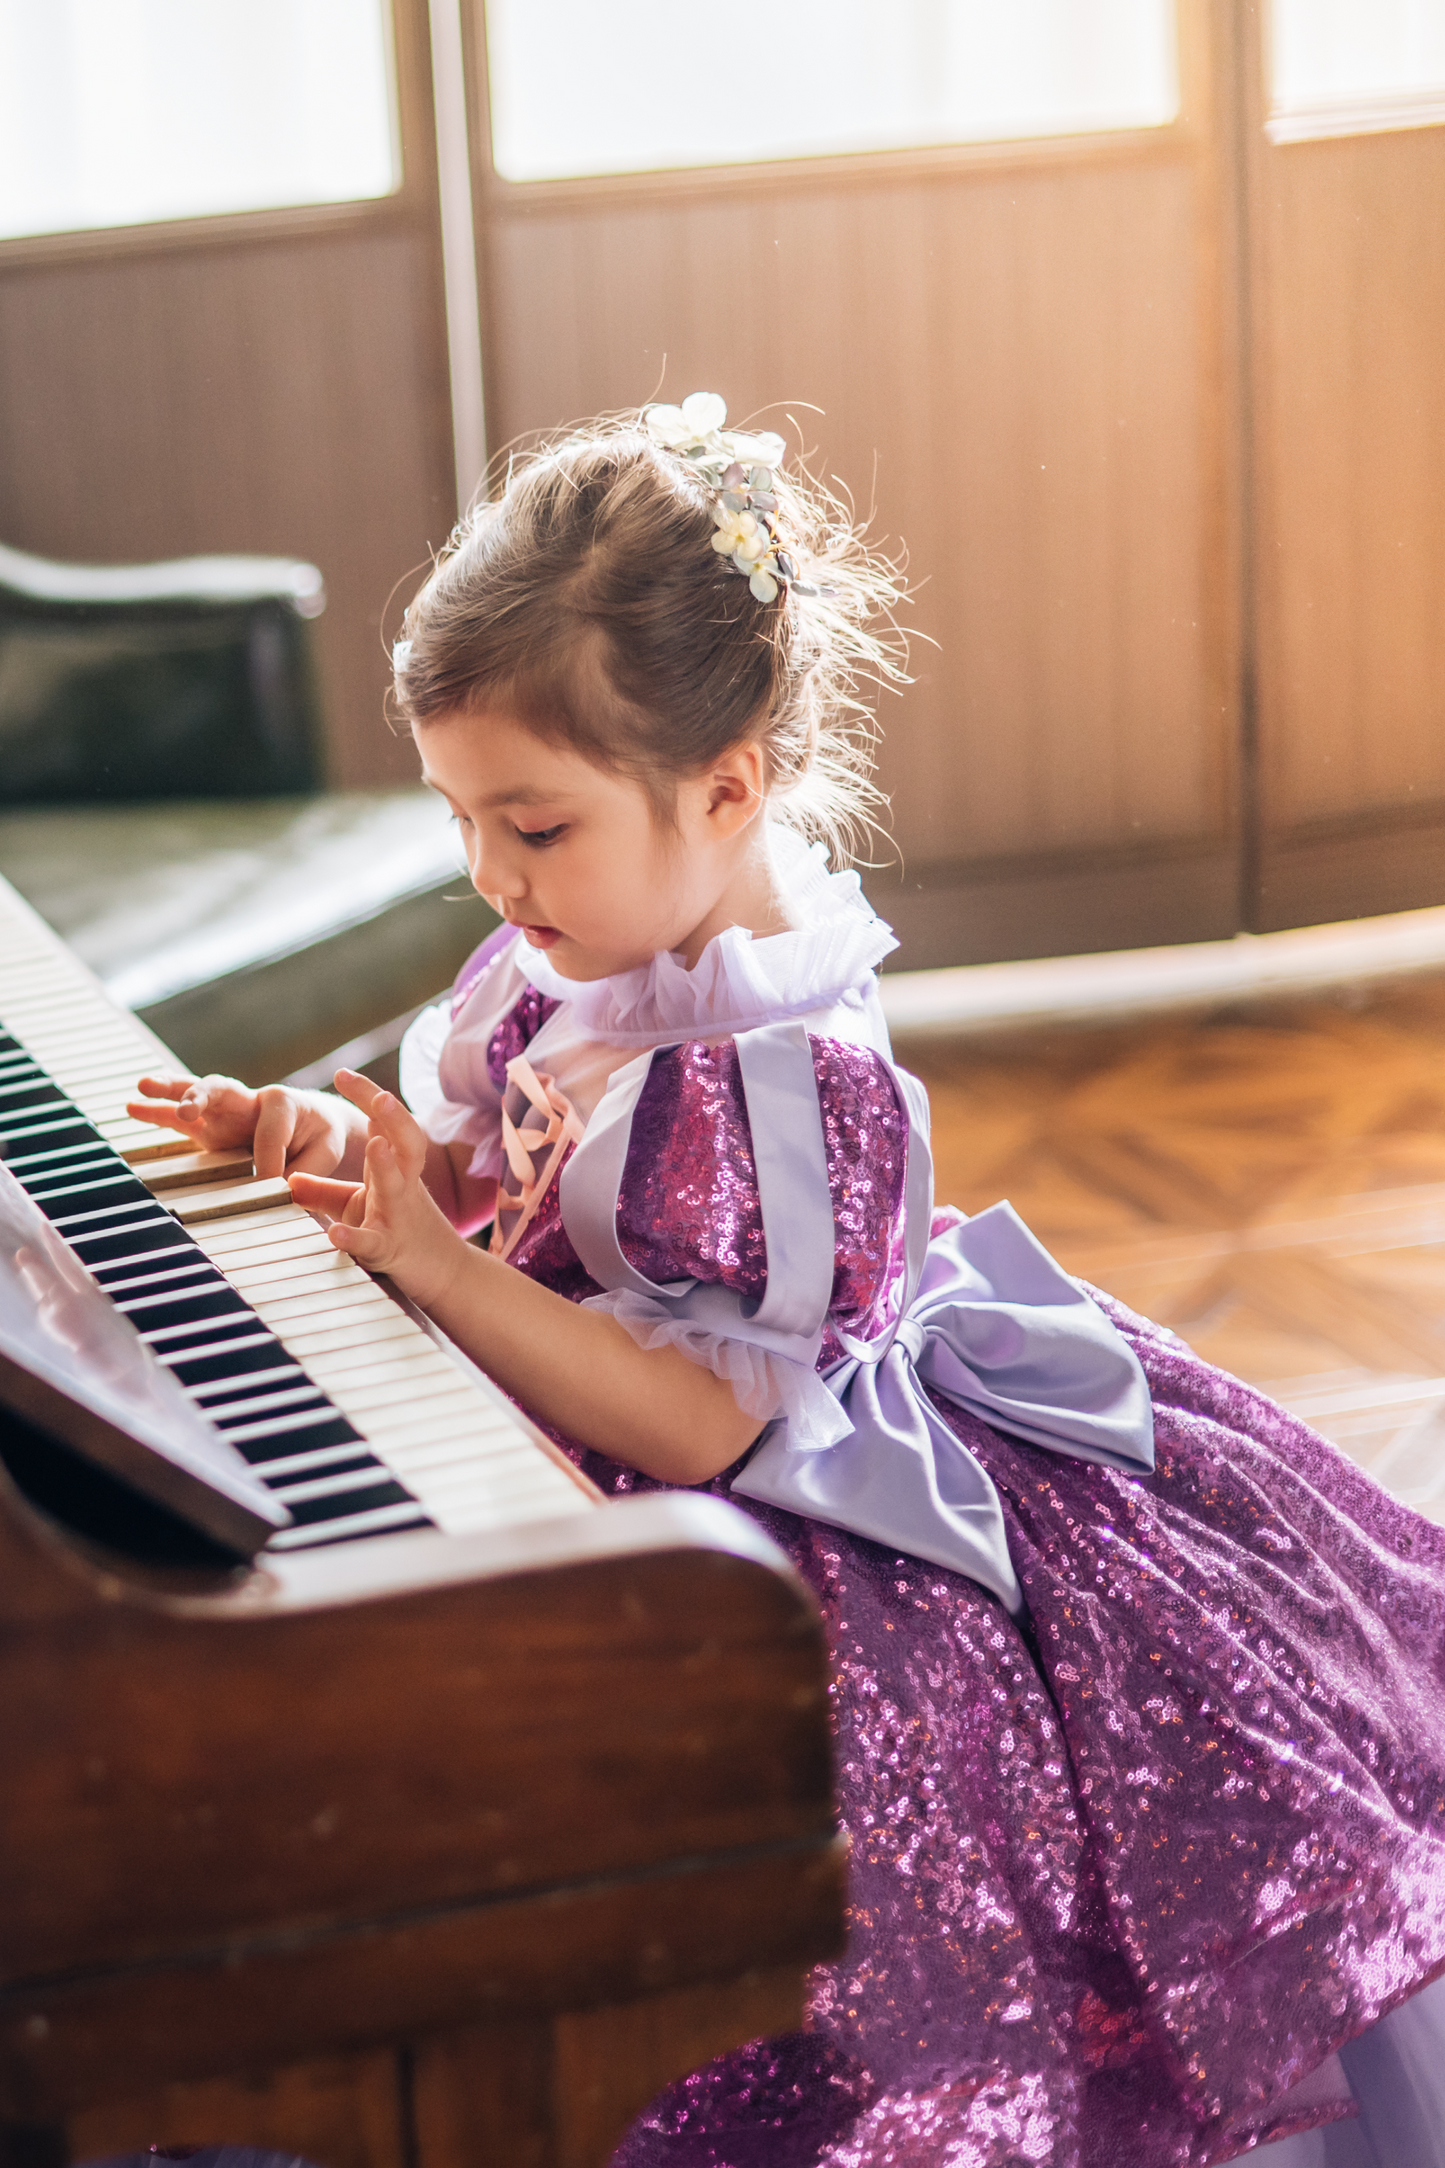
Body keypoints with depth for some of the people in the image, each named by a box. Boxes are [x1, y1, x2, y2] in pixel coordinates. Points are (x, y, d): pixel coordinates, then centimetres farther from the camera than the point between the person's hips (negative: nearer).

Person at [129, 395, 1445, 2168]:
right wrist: (321, 1128, -4)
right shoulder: (572, 953, 1)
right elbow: (475, 1160, 17)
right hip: (572, 1468, 10)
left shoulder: (792, 1077, -25)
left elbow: (699, 1426, -25)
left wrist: (439, 1270, -30)